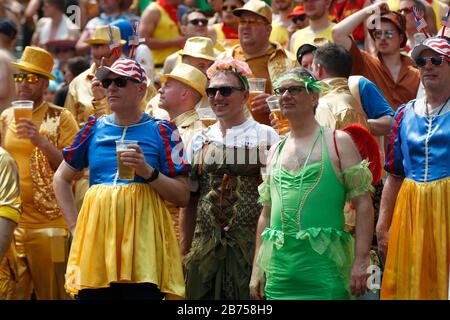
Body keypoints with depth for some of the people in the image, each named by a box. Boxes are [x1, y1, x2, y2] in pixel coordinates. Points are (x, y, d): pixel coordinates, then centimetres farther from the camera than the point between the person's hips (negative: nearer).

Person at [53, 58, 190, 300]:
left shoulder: (161, 131, 5)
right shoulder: (94, 128, 13)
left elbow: (183, 197, 2)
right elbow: (61, 178, 21)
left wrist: (148, 172, -12)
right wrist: (74, 225, 10)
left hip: (143, 234, -3)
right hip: (96, 232, 3)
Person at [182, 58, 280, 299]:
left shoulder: (264, 137, 2)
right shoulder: (199, 141, 13)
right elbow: (189, 201, 15)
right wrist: (184, 252, 11)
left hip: (250, 244, -3)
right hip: (205, 244, 3)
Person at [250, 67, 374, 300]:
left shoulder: (337, 142, 3)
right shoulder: (275, 151, 17)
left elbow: (363, 204, -3)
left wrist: (361, 261, -12)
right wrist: (257, 269, 14)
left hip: (324, 265, -4)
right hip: (279, 269, 4)